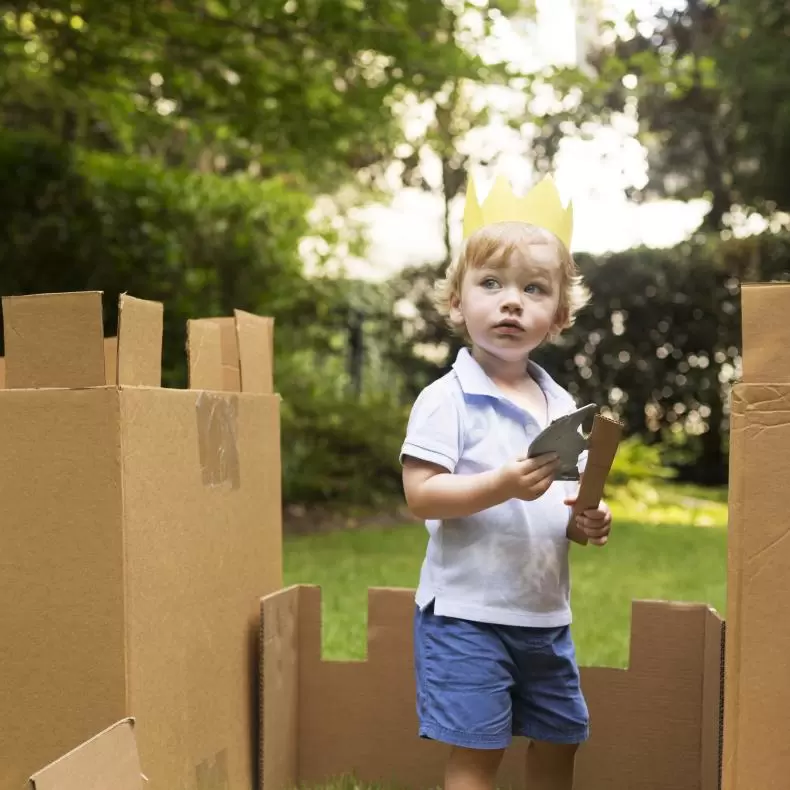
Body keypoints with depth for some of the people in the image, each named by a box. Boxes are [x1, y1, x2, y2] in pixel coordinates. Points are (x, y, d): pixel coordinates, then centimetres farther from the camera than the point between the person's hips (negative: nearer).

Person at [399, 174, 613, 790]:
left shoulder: (561, 404, 8)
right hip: (467, 611, -6)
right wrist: (501, 486, -31)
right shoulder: (446, 399, -12)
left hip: (547, 613, 7)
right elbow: (420, 495, -19)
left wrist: (586, 522, -6)